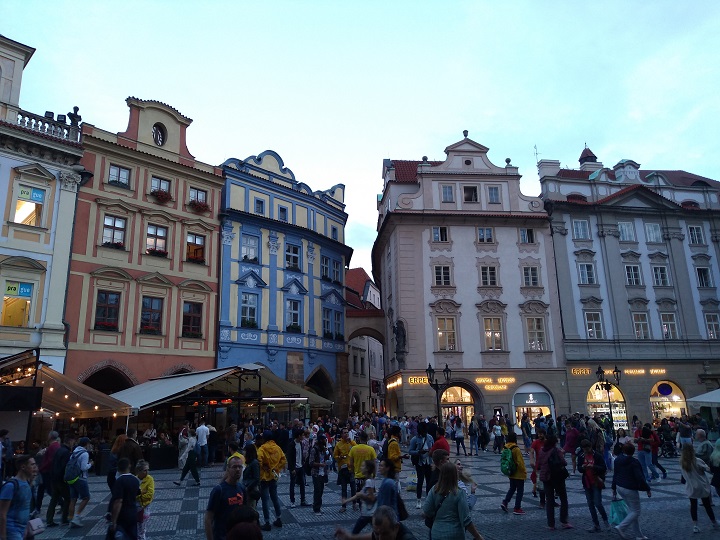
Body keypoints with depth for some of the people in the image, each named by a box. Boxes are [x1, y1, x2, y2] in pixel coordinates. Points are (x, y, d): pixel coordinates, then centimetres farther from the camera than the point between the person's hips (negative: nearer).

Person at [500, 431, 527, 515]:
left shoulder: (505, 448, -1)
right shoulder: (516, 449, -22)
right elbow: (520, 462, -21)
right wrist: (524, 472, -9)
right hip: (518, 474, -7)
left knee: (512, 488, 21)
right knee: (520, 490, 7)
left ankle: (505, 502, 9)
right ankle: (517, 508, 10)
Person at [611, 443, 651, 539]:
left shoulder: (617, 460, 4)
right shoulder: (634, 462, -18)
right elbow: (640, 478, -20)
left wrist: (614, 489, 19)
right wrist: (648, 489, -7)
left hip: (619, 487, 7)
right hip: (630, 489, -7)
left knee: (631, 509, 18)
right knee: (635, 511, 4)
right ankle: (621, 527, -10)